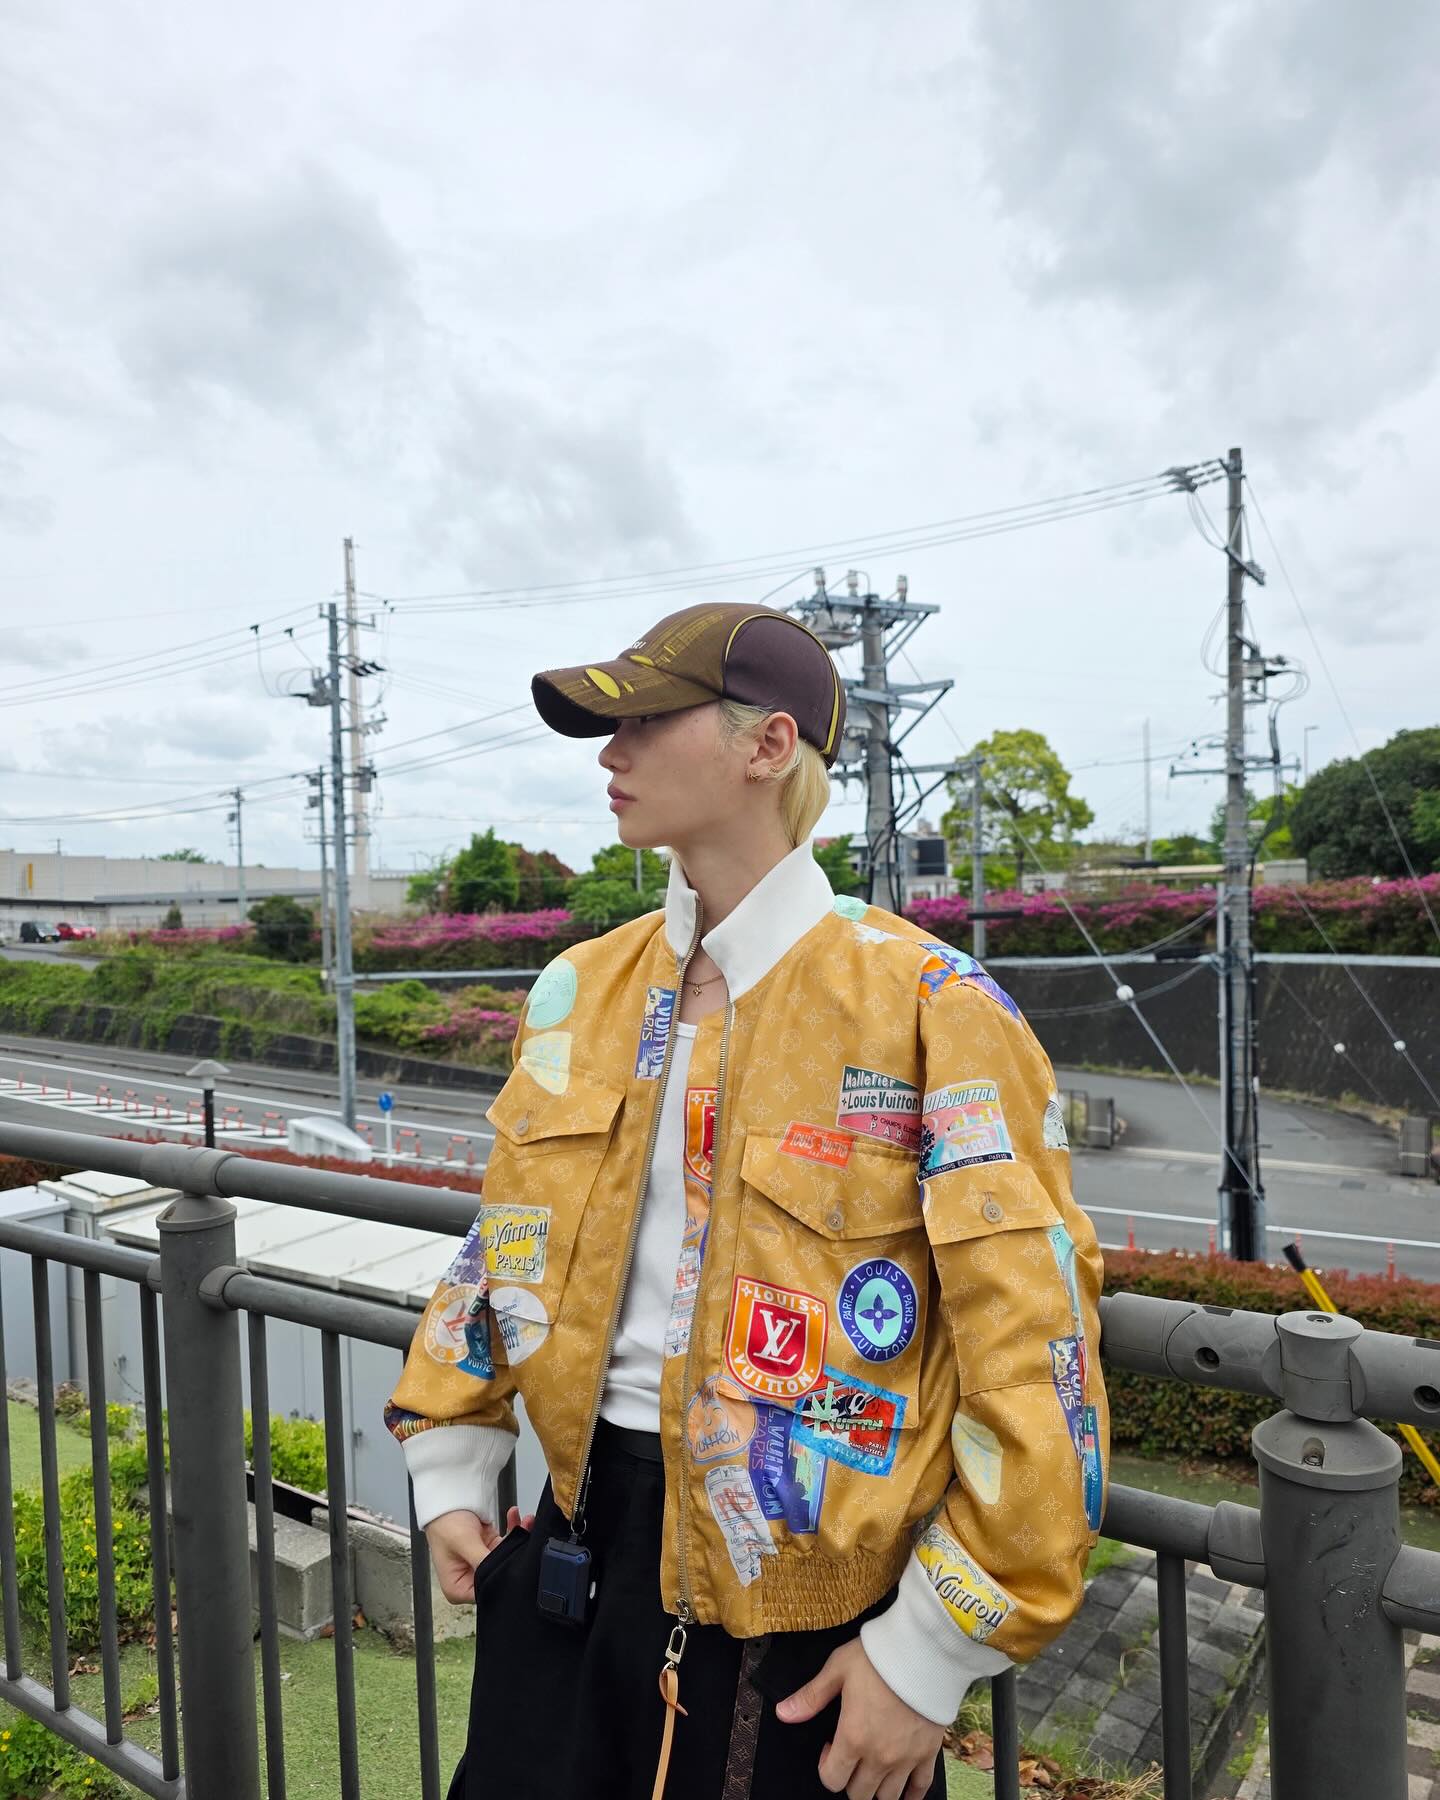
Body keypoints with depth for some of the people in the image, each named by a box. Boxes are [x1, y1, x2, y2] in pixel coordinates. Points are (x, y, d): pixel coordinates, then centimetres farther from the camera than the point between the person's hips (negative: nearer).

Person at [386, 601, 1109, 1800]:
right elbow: (503, 1241, 12)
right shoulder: (581, 992, 1)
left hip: (800, 1606, -4)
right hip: (573, 1553, 5)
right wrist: (453, 1468, 11)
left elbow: (1033, 1353, -16)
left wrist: (933, 1654, -12)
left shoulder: (929, 1011, -17)